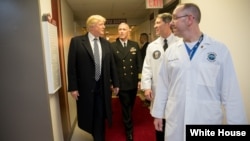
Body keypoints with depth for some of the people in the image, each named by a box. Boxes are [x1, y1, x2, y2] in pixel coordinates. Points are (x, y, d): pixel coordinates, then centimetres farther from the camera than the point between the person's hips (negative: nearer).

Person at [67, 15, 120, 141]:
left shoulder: (106, 44, 7)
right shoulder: (76, 41, -6)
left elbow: (112, 65, 9)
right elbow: (72, 66, -8)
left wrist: (115, 83, 10)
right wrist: (73, 87, -10)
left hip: (103, 87, 3)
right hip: (85, 88, -2)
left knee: (100, 117, 11)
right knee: (88, 116, 15)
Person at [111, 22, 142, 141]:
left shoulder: (135, 45, 4)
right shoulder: (112, 46, -4)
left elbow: (139, 63, 4)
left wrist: (140, 79, -1)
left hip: (133, 81, 3)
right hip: (121, 82, -3)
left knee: (131, 105, 20)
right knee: (125, 106, 7)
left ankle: (127, 121, 47)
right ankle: (129, 130, 24)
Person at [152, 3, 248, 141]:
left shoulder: (220, 50, -5)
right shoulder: (171, 51, 1)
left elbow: (231, 91, -5)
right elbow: (163, 85, 4)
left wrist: (236, 122, -3)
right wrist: (158, 113, 7)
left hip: (208, 121, -1)